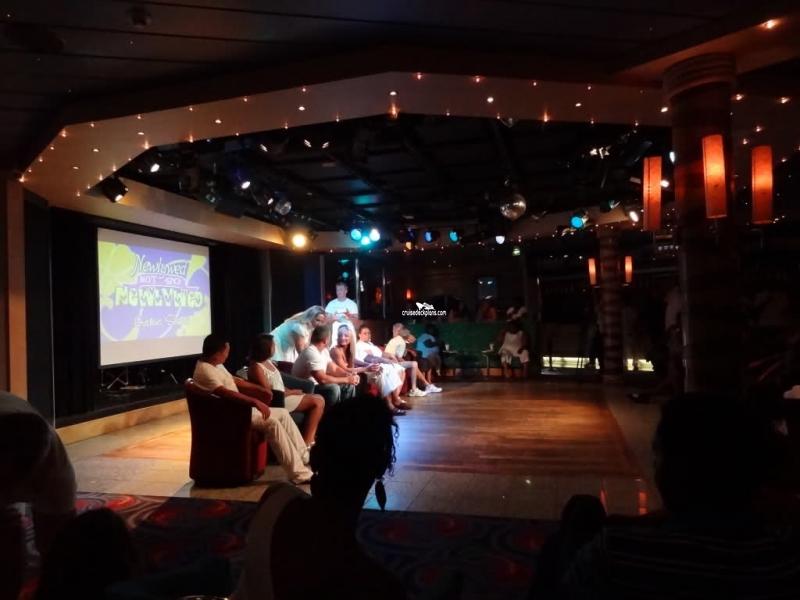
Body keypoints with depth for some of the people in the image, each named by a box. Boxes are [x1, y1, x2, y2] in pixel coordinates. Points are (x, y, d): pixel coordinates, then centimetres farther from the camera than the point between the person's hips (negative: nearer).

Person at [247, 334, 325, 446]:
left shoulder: (267, 361, 12)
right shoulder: (256, 367, -16)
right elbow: (270, 393, -18)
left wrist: (291, 391, -2)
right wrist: (292, 392, -9)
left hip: (282, 395, 10)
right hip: (277, 400, -9)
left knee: (319, 400, 0)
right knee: (317, 401, -13)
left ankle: (308, 440, -2)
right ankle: (307, 442, -7)